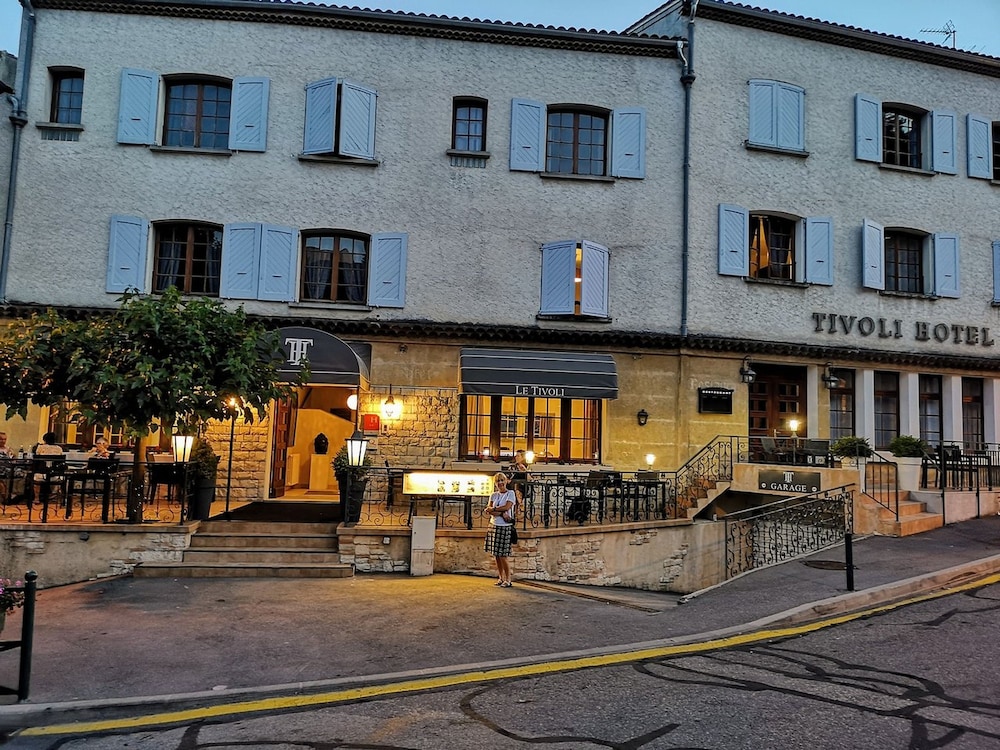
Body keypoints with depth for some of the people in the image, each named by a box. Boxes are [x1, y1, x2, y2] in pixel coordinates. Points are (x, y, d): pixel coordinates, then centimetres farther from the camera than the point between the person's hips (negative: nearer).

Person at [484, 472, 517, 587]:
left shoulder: (510, 493, -2)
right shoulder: (493, 495, 10)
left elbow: (507, 507, -15)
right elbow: (489, 509, -3)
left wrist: (493, 509, -6)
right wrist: (501, 513, -16)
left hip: (505, 527, -5)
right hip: (494, 525, 5)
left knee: (503, 555, -6)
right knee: (496, 555, 9)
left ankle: (507, 579, 5)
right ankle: (501, 578, 19)